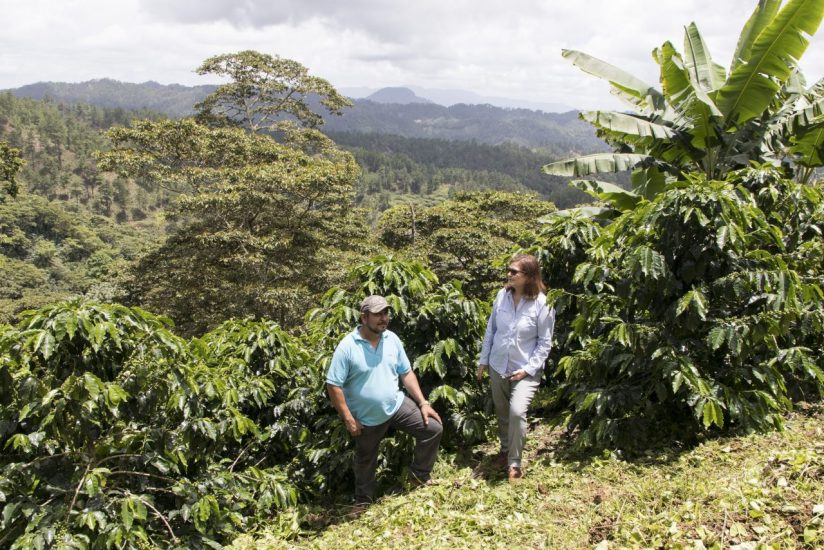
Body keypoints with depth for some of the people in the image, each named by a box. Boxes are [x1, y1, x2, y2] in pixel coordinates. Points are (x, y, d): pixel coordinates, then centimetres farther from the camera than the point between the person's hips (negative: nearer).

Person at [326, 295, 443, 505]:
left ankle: (420, 474, 16)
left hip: (397, 404, 4)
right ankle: (363, 503, 38)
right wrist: (349, 419, -19)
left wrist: (423, 403, -4)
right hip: (367, 417, -4)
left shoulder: (392, 339, -5)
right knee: (365, 462, 14)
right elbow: (333, 385, -19)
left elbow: (407, 373, 3)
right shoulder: (347, 346, -21)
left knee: (433, 428, -5)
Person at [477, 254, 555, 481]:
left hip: (525, 370, -4)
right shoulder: (502, 295, -4)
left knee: (517, 412, -18)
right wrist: (483, 359, 8)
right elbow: (491, 329, 6)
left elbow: (545, 342, -9)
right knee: (502, 412, 16)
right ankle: (505, 449, 39)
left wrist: (529, 368, -15)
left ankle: (514, 463, -2)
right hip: (498, 366, 4)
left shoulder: (542, 303, -15)